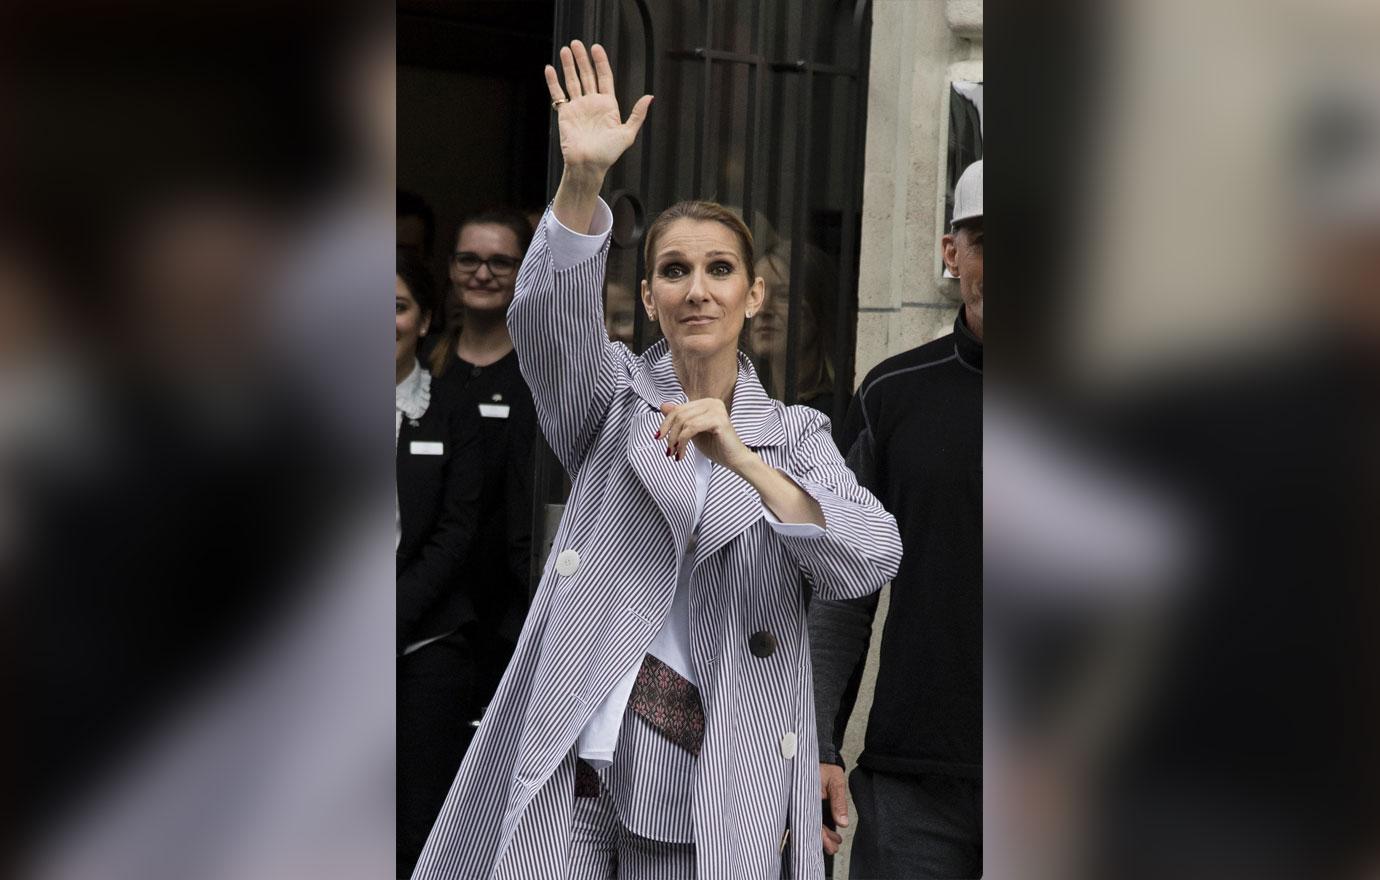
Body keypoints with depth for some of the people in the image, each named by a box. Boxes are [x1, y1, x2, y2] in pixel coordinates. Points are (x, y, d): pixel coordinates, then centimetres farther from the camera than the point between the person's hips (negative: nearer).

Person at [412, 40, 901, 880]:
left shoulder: (795, 434, 10)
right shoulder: (616, 398, 9)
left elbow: (871, 563, -7)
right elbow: (550, 318, -13)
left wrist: (740, 460, -20)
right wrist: (584, 179, -30)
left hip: (719, 780, 1)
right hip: (578, 761, -1)